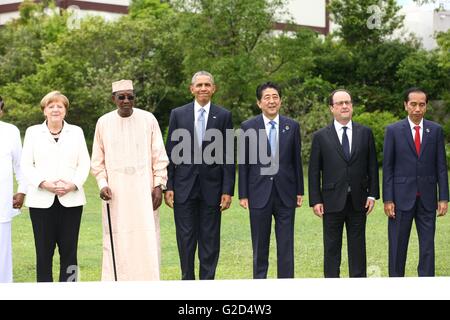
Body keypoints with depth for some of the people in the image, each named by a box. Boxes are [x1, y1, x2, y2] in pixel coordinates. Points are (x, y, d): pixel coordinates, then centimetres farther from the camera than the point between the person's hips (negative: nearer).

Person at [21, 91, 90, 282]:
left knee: (69, 250, 0)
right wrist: (44, 183, -12)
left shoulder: (76, 132, 12)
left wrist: (74, 184, -11)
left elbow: (84, 164, 7)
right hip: (41, 200, -1)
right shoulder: (33, 132, 9)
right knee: (44, 251, -1)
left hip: (71, 200, 1)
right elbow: (26, 165, 3)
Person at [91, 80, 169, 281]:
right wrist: (102, 184, -4)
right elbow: (98, 160, 9)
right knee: (117, 243, 0)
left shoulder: (148, 119, 0)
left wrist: (159, 185, -4)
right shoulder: (103, 123, 4)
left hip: (144, 191, -1)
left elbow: (159, 156, 2)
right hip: (116, 194, 1)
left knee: (147, 241, -2)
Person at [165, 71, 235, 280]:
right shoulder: (178, 114, 4)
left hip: (211, 186, 0)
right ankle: (187, 279, 16)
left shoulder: (223, 116, 3)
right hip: (184, 185, 0)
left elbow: (228, 156, 1)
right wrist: (168, 186, -1)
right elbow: (170, 152, 4)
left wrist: (228, 190, -4)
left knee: (210, 240, 5)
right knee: (185, 239, 5)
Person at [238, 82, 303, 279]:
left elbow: (296, 161, 8)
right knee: (260, 246, 7)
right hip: (259, 194, -1)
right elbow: (243, 164, 1)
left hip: (285, 194, 1)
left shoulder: (292, 126, 5)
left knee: (286, 246, 3)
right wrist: (243, 195, -2)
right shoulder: (248, 127, 0)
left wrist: (299, 192, 6)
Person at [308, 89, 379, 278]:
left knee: (357, 247, 8)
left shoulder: (365, 133, 7)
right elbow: (314, 171, 1)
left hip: (358, 201, 2)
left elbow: (372, 166, 8)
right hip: (332, 202, -1)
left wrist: (372, 194, 1)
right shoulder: (321, 136, 1)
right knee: (332, 248, 4)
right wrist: (315, 200, -6)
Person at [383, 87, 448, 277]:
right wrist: (388, 199, -6)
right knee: (398, 246, 4)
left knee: (427, 246, 4)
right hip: (402, 197, -1)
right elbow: (387, 167, -1)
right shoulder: (393, 131, 0)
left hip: (427, 199, 2)